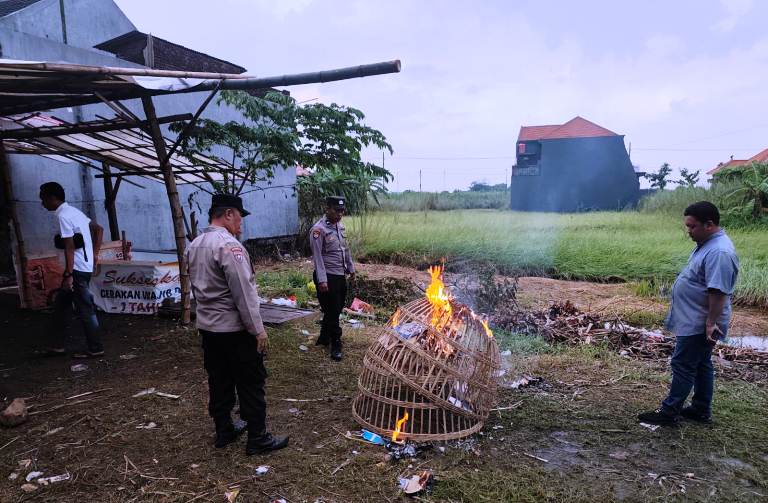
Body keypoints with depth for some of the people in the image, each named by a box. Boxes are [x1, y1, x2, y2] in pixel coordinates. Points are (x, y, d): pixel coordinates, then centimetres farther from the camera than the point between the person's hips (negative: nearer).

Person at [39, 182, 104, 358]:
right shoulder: (74, 211, 13)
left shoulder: (63, 216, -15)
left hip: (78, 269, -10)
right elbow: (99, 229, 18)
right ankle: (57, 344, 26)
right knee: (61, 303, 18)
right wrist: (94, 254, 15)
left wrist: (68, 275, -18)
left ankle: (95, 348, 7)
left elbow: (69, 248, -19)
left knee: (85, 309, -2)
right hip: (86, 266, 10)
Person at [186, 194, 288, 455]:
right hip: (235, 329, -8)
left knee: (219, 382, 18)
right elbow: (244, 293, -22)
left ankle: (224, 431, 30)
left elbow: (197, 286, 14)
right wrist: (258, 329, -16)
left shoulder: (194, 245, 7)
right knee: (250, 385, 4)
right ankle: (258, 439, 14)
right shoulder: (229, 245, -21)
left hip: (207, 326, 9)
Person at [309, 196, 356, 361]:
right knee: (332, 312, 0)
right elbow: (318, 257, -19)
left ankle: (324, 338, 34)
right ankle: (336, 345, 12)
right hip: (327, 277, -8)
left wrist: (351, 268, 20)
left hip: (341, 275, 8)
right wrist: (322, 280, -22)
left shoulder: (340, 226, 8)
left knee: (336, 310, 17)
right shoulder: (318, 229, -17)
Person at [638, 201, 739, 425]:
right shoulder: (708, 244, 10)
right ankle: (701, 409, 29)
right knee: (701, 364, 17)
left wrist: (711, 323, -26)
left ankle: (670, 411, 7)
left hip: (698, 324, -10)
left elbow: (718, 292, -28)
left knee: (683, 365, -3)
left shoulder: (719, 252, -24)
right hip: (695, 321, 10)